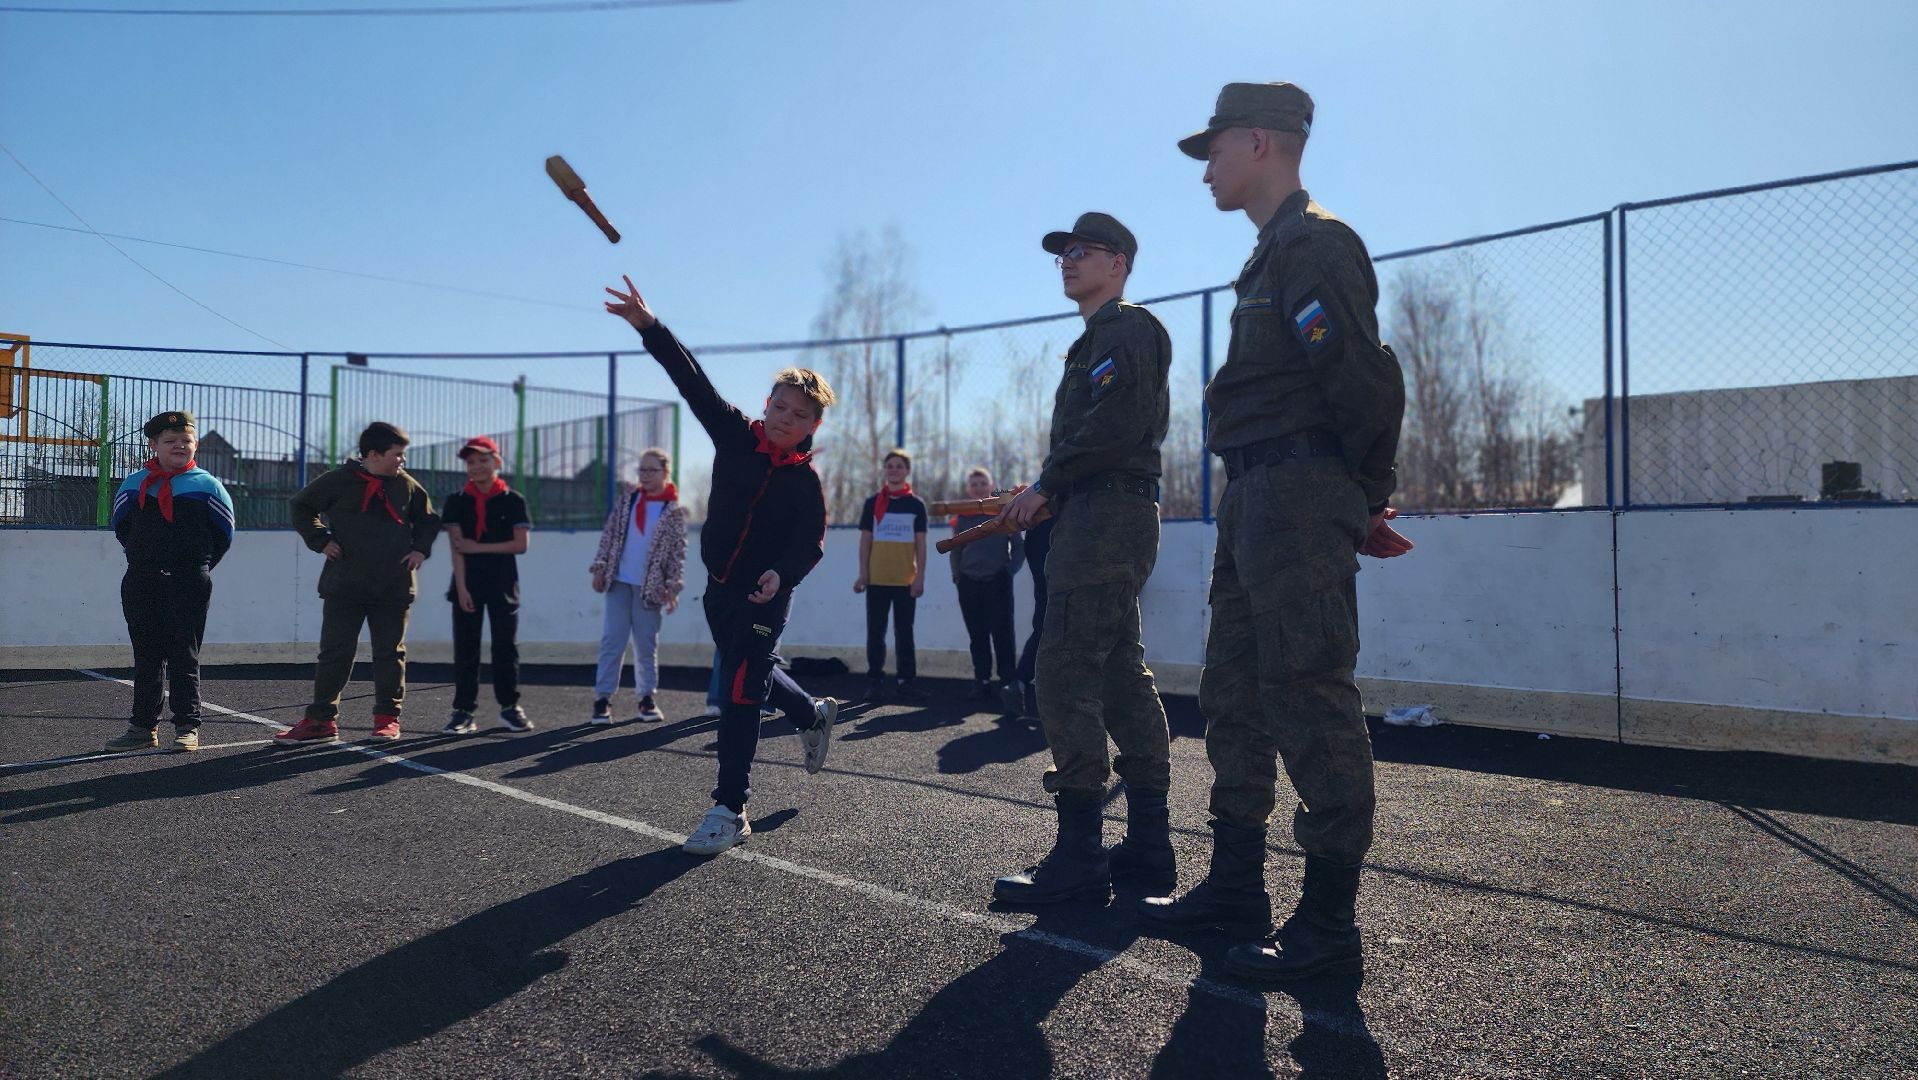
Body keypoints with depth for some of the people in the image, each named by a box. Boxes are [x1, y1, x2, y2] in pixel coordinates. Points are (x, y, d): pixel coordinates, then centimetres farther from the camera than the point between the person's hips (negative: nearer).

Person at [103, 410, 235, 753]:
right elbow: (121, 527, 19)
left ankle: (187, 728, 3)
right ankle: (144, 728, 15)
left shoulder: (206, 485, 1)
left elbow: (224, 532, 5)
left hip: (189, 584, -3)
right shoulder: (134, 484, 9)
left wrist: (198, 567, 6)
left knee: (184, 656, -1)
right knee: (145, 655, 9)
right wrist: (144, 558, 14)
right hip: (141, 583, 3)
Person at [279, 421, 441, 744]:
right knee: (334, 653, 2)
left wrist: (420, 549, 5)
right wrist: (321, 540, -1)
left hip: (394, 587, 2)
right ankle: (320, 720, 9)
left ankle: (388, 718, 17)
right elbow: (300, 505, 10)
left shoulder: (407, 485, 5)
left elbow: (428, 520, 21)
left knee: (390, 654, 7)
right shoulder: (338, 480, -2)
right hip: (344, 586, -2)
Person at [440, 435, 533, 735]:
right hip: (467, 583, 0)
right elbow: (456, 547, -3)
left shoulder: (513, 500, 1)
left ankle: (509, 707, 14)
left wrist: (479, 547, -12)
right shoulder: (457, 501, 3)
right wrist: (461, 587, -11)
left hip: (502, 583, 0)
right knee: (465, 648, 1)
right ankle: (463, 711, 4)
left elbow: (521, 545, -6)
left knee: (506, 645, 4)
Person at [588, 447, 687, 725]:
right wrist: (600, 567, 1)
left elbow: (678, 552, -2)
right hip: (619, 581, 2)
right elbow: (609, 535, 8)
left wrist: (673, 587, -8)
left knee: (647, 645, 5)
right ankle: (602, 699, 2)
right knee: (612, 640, -1)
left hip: (649, 586, -2)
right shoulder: (626, 500, 7)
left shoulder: (674, 511, -2)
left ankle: (647, 697, 15)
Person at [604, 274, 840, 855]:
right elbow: (693, 381, -9)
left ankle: (730, 810, -5)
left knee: (740, 692, -12)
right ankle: (815, 713, 52)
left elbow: (812, 543, -10)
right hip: (719, 587, 6)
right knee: (752, 674, 22)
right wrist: (649, 325, -17)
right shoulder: (735, 436, -2)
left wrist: (782, 573, -31)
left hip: (765, 595, -6)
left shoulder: (806, 481, -9)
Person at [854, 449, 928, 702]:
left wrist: (920, 577, -3)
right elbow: (865, 540, 6)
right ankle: (875, 681, 10)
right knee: (875, 632, 4)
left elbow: (920, 544, 4)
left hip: (906, 580, 0)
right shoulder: (872, 502, 5)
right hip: (877, 579, 1)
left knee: (904, 632, 4)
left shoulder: (916, 505, 5)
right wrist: (862, 574, -1)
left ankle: (907, 681, 8)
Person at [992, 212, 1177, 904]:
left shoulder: (1127, 327, -5)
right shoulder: (1101, 338, 26)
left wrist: (1046, 485, -12)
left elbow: (1113, 426, -19)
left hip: (1106, 516, -11)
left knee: (1066, 674, -13)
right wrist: (1050, 494, 11)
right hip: (1102, 517, 11)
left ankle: (1078, 856, -10)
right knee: (1120, 675, 11)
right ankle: (1148, 845, 17)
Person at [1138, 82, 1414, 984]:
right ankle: (1236, 882, 25)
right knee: (1235, 695, 14)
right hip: (1255, 498, 11)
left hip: (1298, 493, -11)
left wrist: (1365, 497, -7)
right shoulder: (1274, 255, 22)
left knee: (1309, 700, -8)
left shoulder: (1315, 244, -10)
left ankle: (1330, 924, 0)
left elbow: (1365, 382, -17)